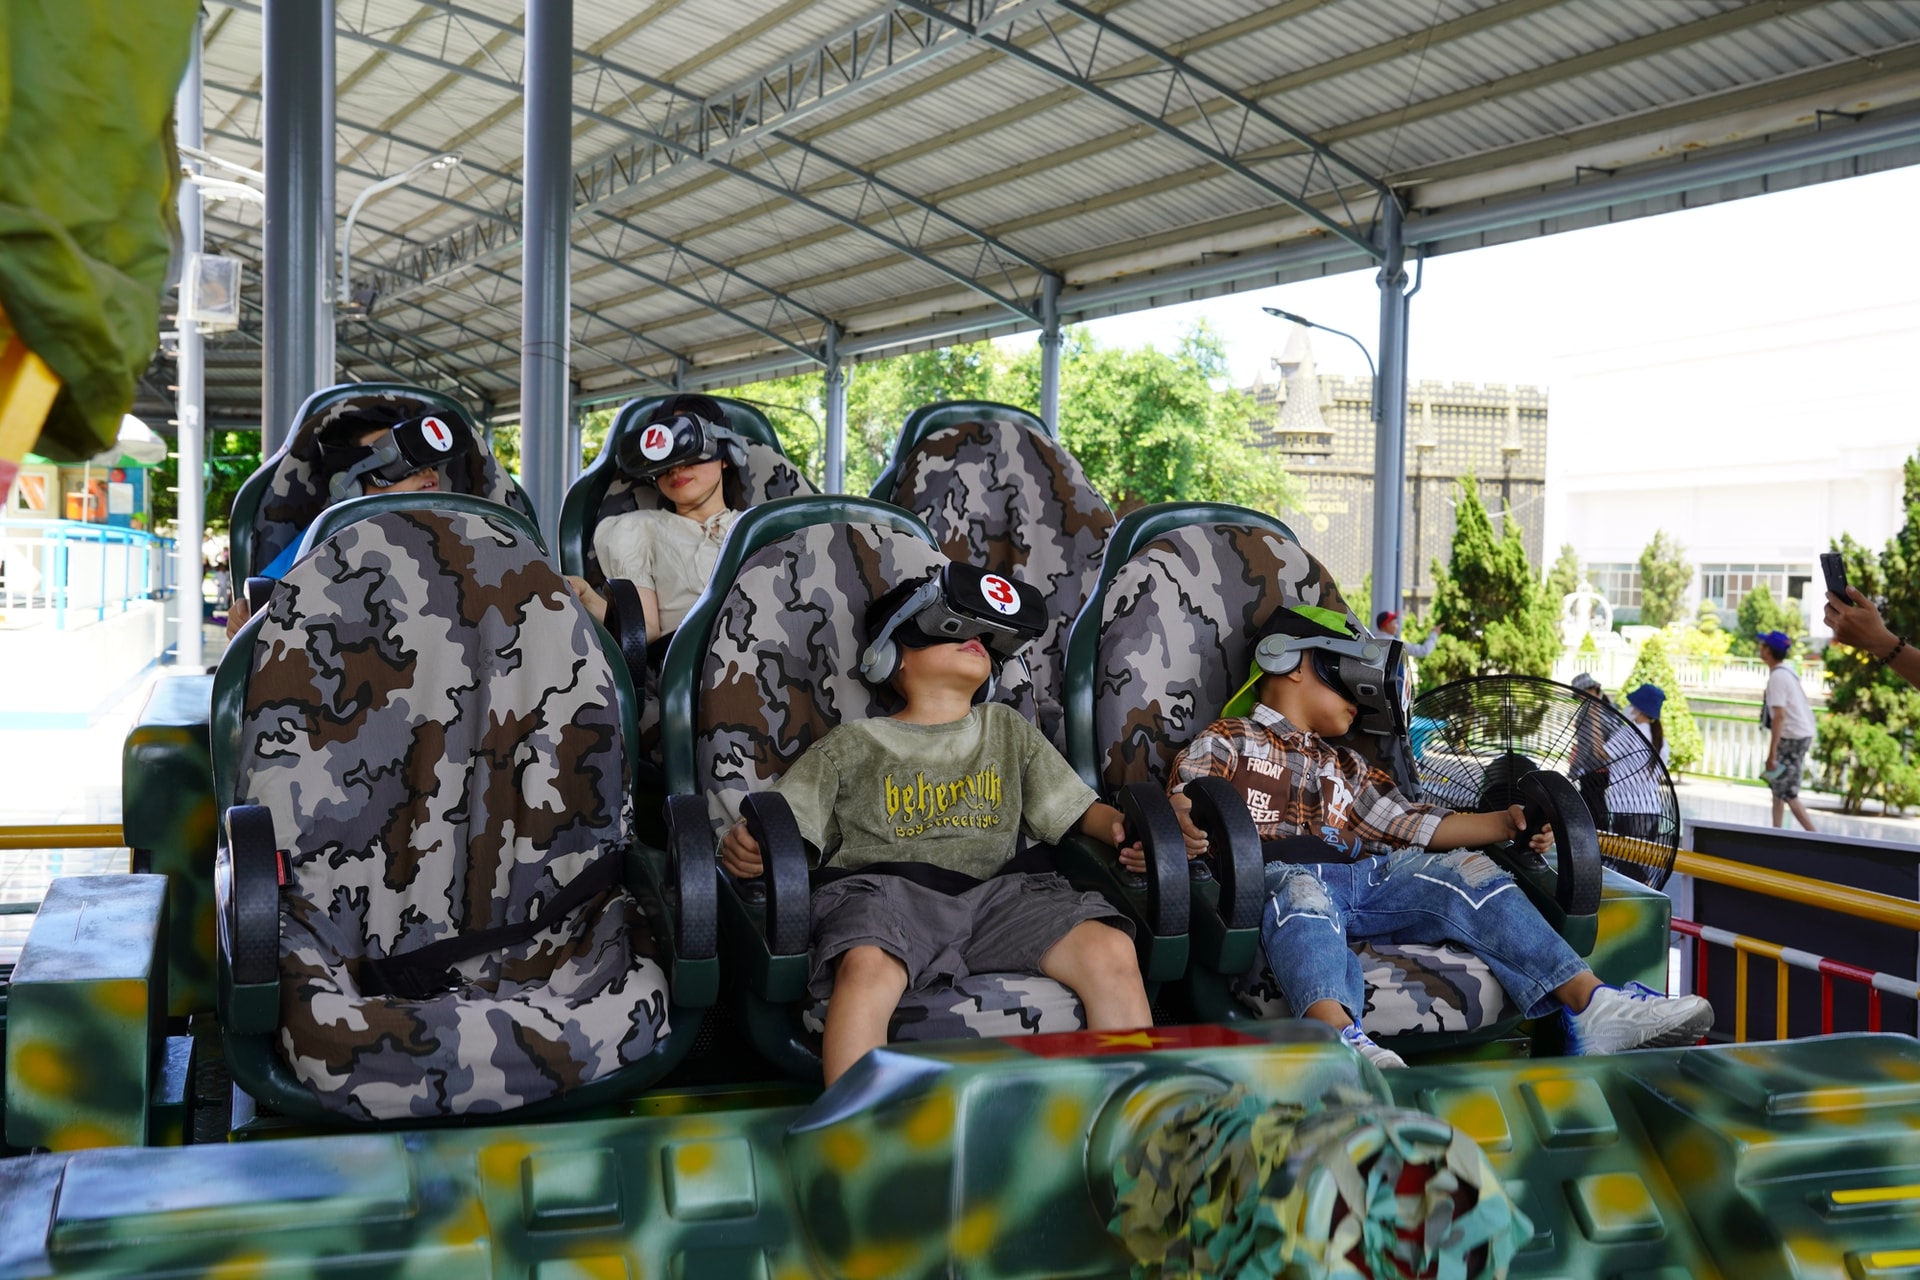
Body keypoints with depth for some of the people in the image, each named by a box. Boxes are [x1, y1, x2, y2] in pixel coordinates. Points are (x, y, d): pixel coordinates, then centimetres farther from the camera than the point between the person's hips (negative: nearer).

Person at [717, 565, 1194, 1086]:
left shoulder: (1007, 728, 32)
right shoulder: (854, 744, 23)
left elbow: (1079, 810, 25)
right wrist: (743, 846, -10)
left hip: (997, 891, 3)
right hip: (884, 889, -2)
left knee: (1110, 950, -27)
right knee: (868, 971, -39)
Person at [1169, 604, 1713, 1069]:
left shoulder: (1344, 766, 37)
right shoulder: (1224, 743, 19)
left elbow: (1413, 825, 25)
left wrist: (1506, 823, 14)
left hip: (1367, 879, 6)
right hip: (1280, 877, -5)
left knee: (1467, 870, -14)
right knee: (1302, 893, -39)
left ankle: (1591, 1005, -27)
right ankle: (1338, 1033, -67)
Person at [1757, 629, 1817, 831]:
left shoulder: (1777, 677, -18)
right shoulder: (1787, 671, 10)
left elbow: (1779, 716, -24)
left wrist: (1772, 753, -25)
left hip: (1792, 738, -10)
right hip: (1803, 733, 10)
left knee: (1788, 793, -7)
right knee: (1778, 785, 18)